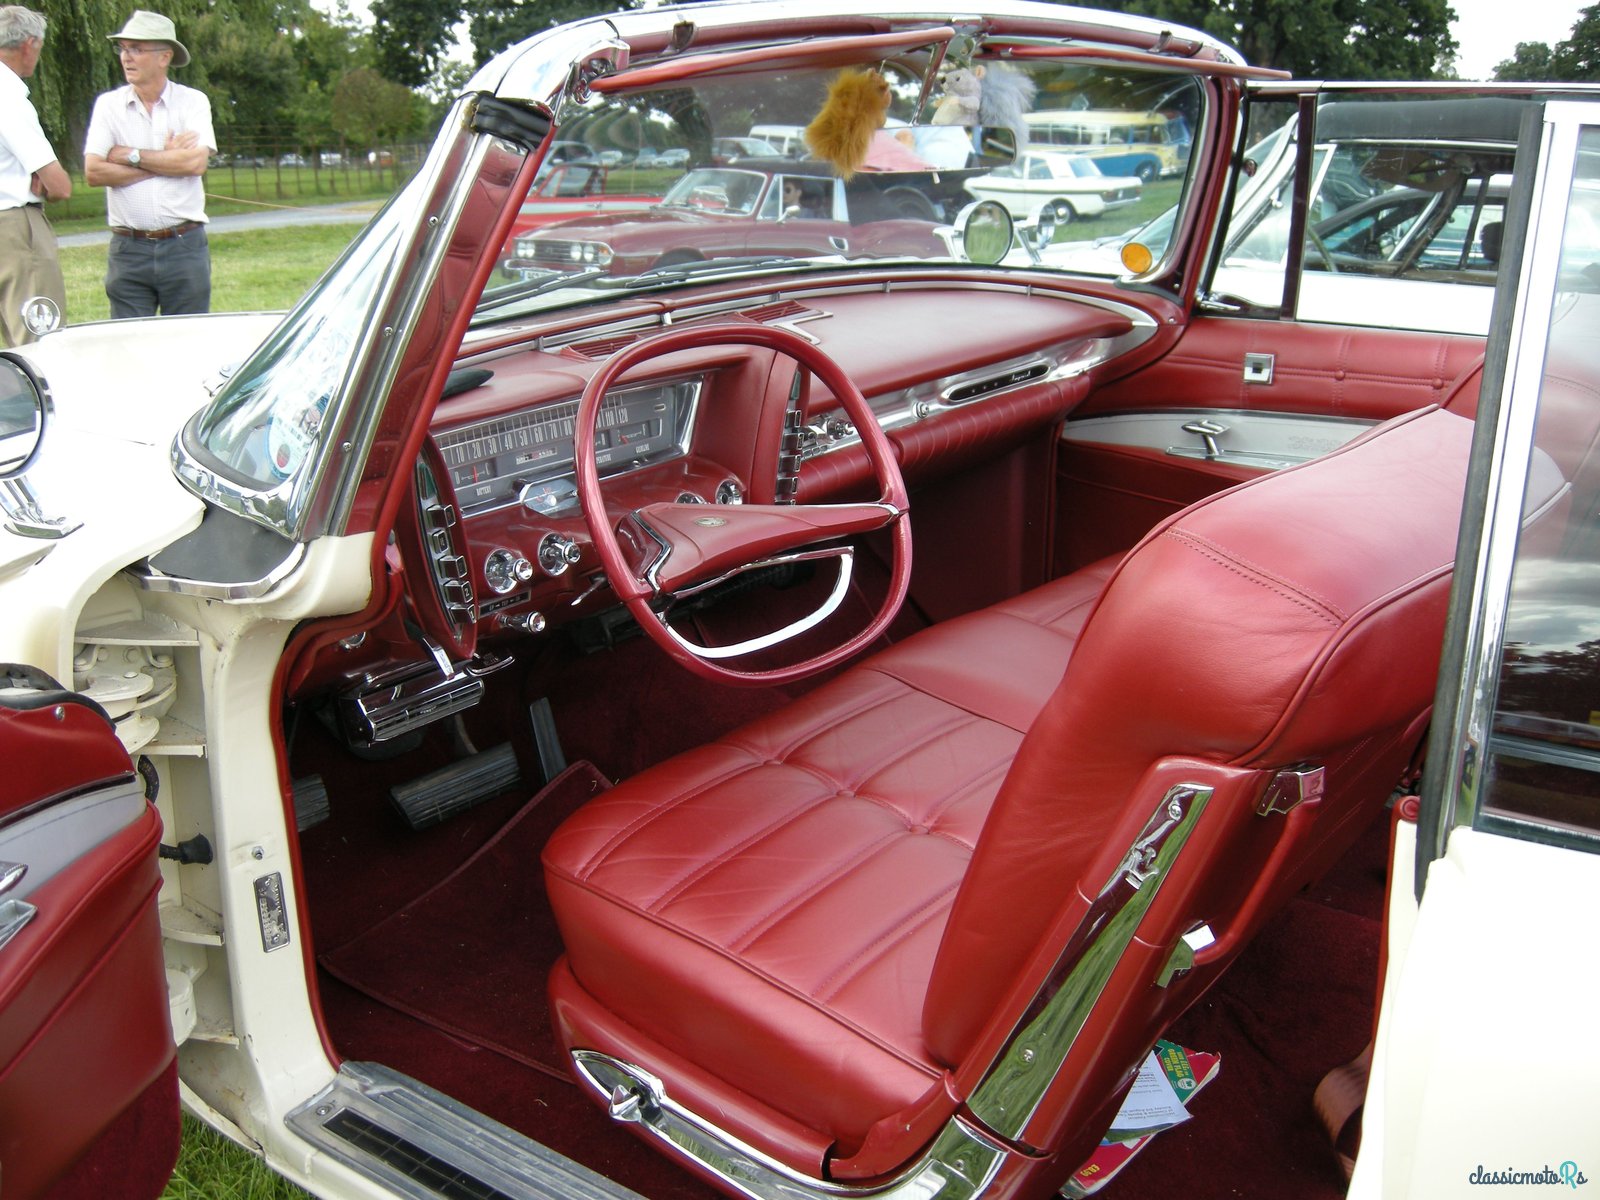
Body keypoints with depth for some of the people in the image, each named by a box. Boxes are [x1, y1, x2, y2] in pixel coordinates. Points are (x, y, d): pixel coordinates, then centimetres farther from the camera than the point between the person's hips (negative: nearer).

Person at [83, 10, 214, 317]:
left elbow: (196, 162, -12)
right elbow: (93, 172, -5)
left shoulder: (193, 101, 4)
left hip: (184, 247, -1)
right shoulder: (108, 104, 7)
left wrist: (131, 155, -6)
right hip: (128, 249, 1)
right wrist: (166, 161, -6)